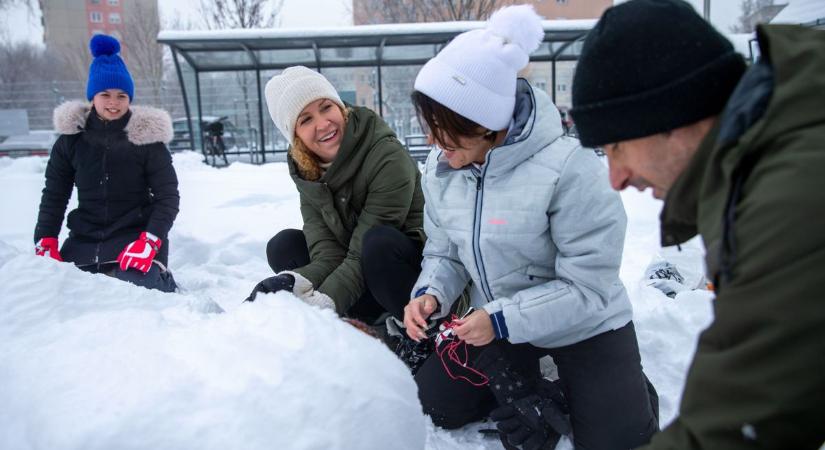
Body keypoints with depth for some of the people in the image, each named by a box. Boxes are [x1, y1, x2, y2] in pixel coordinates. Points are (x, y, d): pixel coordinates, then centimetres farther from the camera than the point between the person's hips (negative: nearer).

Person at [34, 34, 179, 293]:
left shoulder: (146, 138, -6)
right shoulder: (71, 138, 3)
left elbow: (168, 197, -8)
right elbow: (54, 194, 9)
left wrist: (149, 241, -22)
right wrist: (46, 241, -2)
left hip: (135, 236, -4)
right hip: (85, 240, 4)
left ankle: (161, 280, 10)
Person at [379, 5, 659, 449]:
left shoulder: (568, 168, -30)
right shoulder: (441, 168, -9)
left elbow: (587, 287, -27)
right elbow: (444, 253, 2)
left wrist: (503, 319, -33)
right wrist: (430, 294, -19)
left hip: (584, 326, -5)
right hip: (499, 322, 6)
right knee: (433, 405, 4)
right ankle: (528, 380, 20)